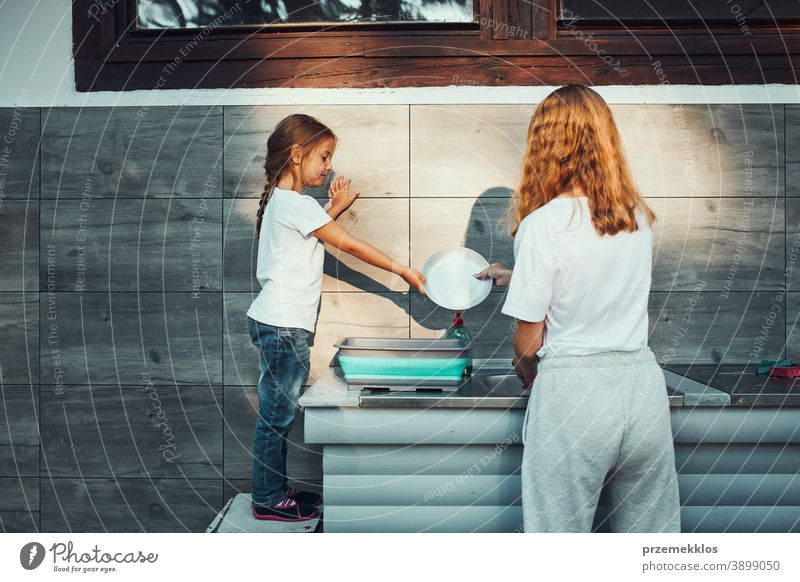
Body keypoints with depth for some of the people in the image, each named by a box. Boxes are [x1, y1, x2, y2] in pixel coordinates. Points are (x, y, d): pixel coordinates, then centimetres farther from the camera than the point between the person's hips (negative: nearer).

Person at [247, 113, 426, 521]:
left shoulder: (281, 199, 14)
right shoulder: (295, 203, -16)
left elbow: (312, 230, 26)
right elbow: (348, 244, -14)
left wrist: (335, 208, 14)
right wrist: (400, 269, -9)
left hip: (276, 322, 10)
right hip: (284, 325, -10)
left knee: (278, 413, 16)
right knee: (277, 415, 1)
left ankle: (275, 489, 26)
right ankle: (269, 500, 13)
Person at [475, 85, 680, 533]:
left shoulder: (543, 224, -12)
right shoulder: (638, 217, 4)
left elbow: (528, 341, -7)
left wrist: (527, 372, 15)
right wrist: (517, 275, 32)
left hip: (572, 391, -5)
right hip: (643, 384, 5)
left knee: (561, 531, 9)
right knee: (648, 533, 17)